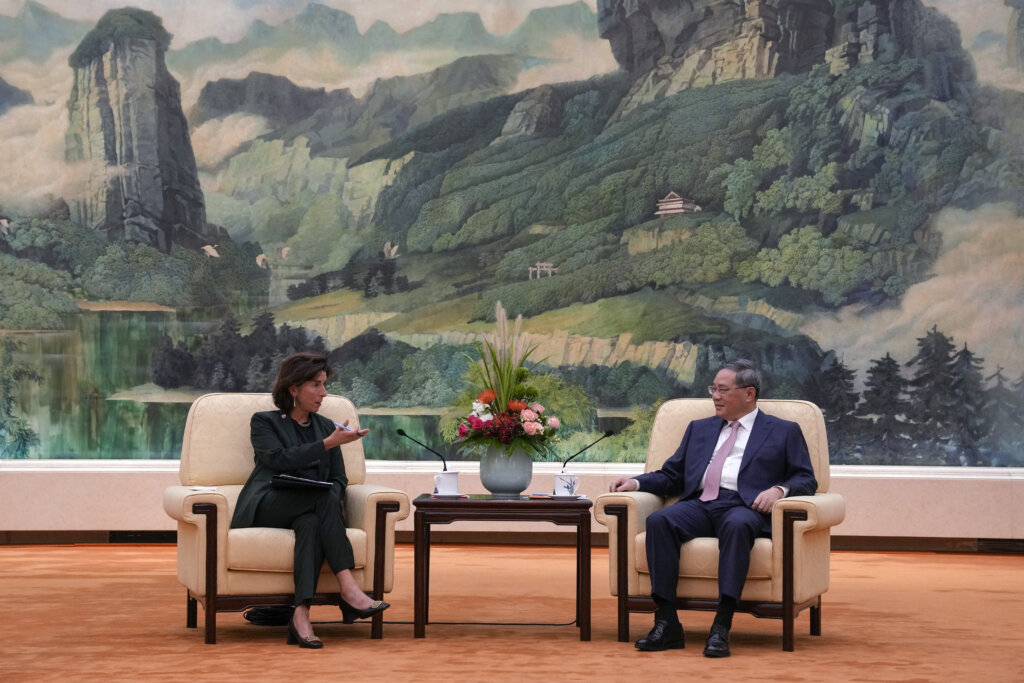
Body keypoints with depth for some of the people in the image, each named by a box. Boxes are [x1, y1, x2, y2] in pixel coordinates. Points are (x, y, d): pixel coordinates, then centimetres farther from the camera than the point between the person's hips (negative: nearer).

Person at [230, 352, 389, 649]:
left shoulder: (326, 426, 21)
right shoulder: (264, 422, 9)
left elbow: (339, 479, 13)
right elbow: (281, 459, -12)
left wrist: (329, 503, -11)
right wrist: (328, 443, -19)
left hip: (310, 510, 3)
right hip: (266, 509, -3)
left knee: (311, 523, -36)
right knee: (324, 496, -34)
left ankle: (301, 615, -50)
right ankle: (349, 590, -43)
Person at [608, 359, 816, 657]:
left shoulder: (784, 432, 18)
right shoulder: (700, 429, 29)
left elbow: (806, 479, 9)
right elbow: (672, 476, 26)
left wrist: (779, 489, -12)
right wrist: (636, 482, 7)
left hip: (743, 506, -4)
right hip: (698, 506, 4)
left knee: (737, 525, -40)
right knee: (659, 520, -30)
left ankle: (722, 626, -43)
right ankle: (666, 623, -31)